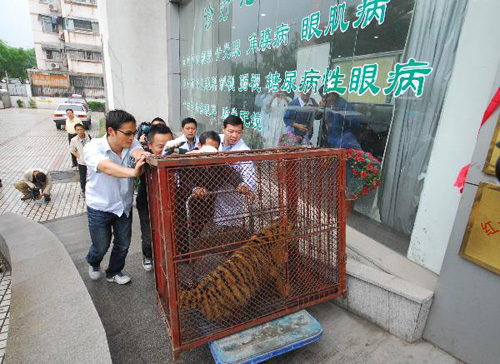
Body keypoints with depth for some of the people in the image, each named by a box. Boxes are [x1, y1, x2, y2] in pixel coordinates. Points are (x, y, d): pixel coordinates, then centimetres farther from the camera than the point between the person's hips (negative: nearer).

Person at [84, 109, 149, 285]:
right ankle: (93, 263, 50)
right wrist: (133, 172, -63)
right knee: (101, 246, 13)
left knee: (123, 244, 14)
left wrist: (141, 155, -61)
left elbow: (137, 151, -35)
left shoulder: (131, 142, -13)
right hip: (100, 207, -3)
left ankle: (114, 272, 43)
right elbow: (106, 167, -44)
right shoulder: (93, 148, -24)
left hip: (124, 205, 4)